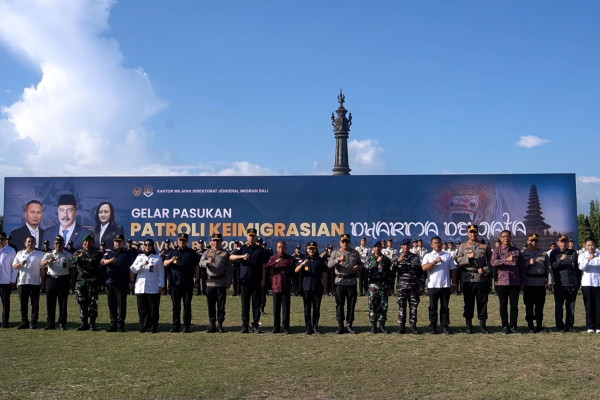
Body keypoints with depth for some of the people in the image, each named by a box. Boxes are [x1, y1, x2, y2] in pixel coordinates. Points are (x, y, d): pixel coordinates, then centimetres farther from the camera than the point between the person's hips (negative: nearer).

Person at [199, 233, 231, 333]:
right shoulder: (207, 253, 11)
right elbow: (201, 264, -4)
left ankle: (220, 324, 7)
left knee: (221, 304, 0)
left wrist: (229, 282, -2)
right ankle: (212, 325, 10)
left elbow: (229, 268, 6)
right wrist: (207, 262, -26)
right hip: (210, 282, 2)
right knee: (210, 305, 3)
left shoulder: (225, 253, 7)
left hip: (221, 282, -1)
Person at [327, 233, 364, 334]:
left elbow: (361, 264, 19)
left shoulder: (355, 253, 11)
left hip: (352, 282, 2)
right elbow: (329, 264, -9)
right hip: (340, 281, -2)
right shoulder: (335, 253, 4)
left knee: (351, 304, 5)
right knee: (340, 304, 0)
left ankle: (349, 325, 14)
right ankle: (340, 325, 7)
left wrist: (358, 267, -5)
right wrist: (338, 259, -25)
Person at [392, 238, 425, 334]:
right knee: (401, 306, 1)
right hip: (401, 286, -1)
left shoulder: (415, 257, 9)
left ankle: (413, 325, 11)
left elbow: (421, 271, 11)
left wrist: (422, 284, 5)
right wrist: (398, 261, -19)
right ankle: (402, 326, 7)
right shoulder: (398, 257, 6)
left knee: (414, 306, 3)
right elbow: (391, 269, -7)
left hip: (414, 286, 1)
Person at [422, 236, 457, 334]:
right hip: (433, 285, -1)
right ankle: (433, 327, 8)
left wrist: (454, 283, 6)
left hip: (445, 285, 1)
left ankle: (445, 326, 11)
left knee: (445, 307, 5)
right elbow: (424, 268, -10)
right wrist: (435, 261, -16)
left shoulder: (448, 256, 12)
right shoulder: (428, 256, 7)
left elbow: (453, 270, 12)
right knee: (433, 307, 2)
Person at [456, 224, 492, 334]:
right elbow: (458, 260, -1)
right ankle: (468, 325, 11)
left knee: (482, 302, 3)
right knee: (468, 302, 3)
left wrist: (485, 269, -9)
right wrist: (468, 257, -16)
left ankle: (482, 324, 11)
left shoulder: (484, 246, 10)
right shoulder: (462, 246, 9)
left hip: (482, 278, 1)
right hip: (468, 278, -1)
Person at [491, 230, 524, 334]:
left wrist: (522, 280, 10)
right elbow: (493, 262, -14)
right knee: (503, 305, 3)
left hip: (515, 282, 1)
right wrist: (507, 259, -25)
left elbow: (521, 267, 14)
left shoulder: (516, 250, 10)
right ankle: (505, 326, 11)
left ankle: (513, 326, 10)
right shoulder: (497, 250, 4)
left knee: (514, 305, 2)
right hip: (501, 282, -1)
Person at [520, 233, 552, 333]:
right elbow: (521, 267, 2)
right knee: (529, 305, 2)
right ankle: (530, 326, 8)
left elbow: (548, 268, 8)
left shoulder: (543, 253, 9)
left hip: (541, 283, 1)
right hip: (528, 283, -1)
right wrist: (529, 263, -15)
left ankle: (539, 325, 17)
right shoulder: (524, 253, 6)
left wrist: (550, 282, 3)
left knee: (540, 305, 7)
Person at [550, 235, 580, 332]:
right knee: (559, 306, 0)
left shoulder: (573, 253, 12)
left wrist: (578, 282, 11)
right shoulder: (554, 253, 5)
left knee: (571, 306, 5)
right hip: (560, 283, -2)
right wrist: (561, 259, -25)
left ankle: (569, 325, 12)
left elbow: (577, 268, 15)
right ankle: (560, 326, 6)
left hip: (572, 284, 2)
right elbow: (553, 266, -9)